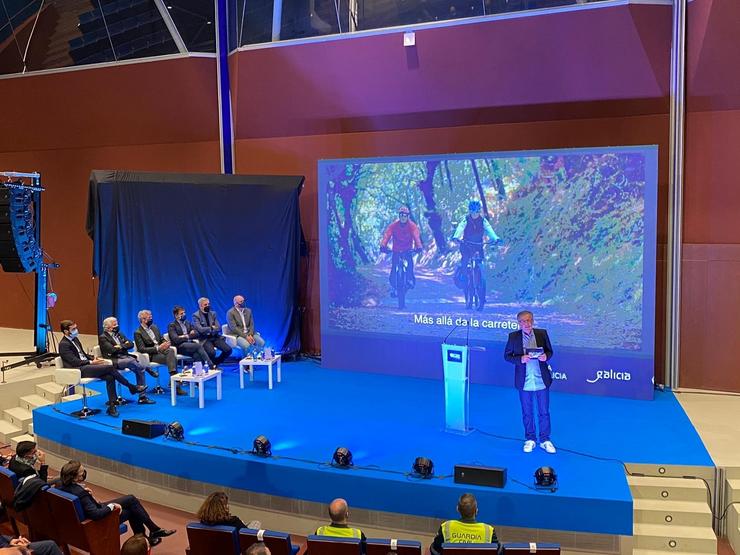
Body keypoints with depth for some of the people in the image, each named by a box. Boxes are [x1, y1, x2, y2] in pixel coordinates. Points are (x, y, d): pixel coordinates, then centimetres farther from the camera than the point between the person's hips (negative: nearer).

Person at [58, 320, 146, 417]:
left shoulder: (75, 339, 18)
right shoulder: (63, 344, -9)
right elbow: (74, 361, -16)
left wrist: (94, 359, 6)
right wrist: (91, 362, -17)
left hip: (86, 365, 8)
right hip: (79, 370, -8)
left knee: (110, 377, -17)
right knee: (110, 367, -23)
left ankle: (111, 406, -17)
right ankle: (132, 387, -10)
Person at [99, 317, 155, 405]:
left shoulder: (119, 334, 21)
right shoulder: (103, 337, 0)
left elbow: (131, 344, 11)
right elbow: (112, 349, -15)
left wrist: (120, 346, -6)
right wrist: (124, 345, -1)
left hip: (126, 357, 7)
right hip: (114, 361, -6)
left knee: (139, 370, -17)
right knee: (131, 361, -35)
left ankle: (142, 397, -14)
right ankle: (147, 369, -7)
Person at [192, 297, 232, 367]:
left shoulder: (213, 314, 12)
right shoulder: (195, 315, -3)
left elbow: (218, 328, 4)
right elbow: (200, 329, -15)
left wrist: (208, 330, -12)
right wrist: (212, 328, -5)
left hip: (215, 337, 5)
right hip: (204, 339, -5)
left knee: (228, 350, -16)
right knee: (212, 352, -32)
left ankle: (216, 363, 9)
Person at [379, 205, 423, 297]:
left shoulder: (412, 226, -15)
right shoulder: (393, 225, -14)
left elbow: (416, 236, -29)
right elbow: (387, 235, -27)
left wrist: (419, 246, -47)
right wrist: (383, 246, -44)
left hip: (408, 250, 0)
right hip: (396, 250, 0)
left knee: (410, 262, -23)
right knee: (394, 266, -13)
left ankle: (410, 279, 2)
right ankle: (393, 287, -1)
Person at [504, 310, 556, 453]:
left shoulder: (542, 333, -2)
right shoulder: (513, 336, -4)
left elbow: (549, 351, 7)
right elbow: (507, 355, 0)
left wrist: (546, 356, -17)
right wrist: (520, 359, -18)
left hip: (542, 381, 1)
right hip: (524, 382, 0)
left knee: (544, 412, 10)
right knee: (527, 413, 12)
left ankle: (545, 440, 24)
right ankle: (530, 439, 28)